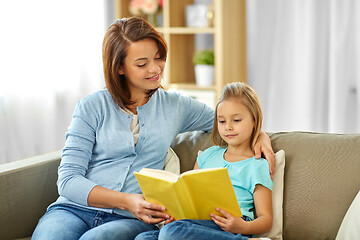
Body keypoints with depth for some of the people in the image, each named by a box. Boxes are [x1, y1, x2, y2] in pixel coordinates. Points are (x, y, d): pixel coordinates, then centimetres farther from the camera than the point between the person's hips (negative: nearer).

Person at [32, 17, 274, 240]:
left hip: (131, 220, 1)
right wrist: (126, 200, -17)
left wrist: (260, 135, 4)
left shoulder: (176, 107, 14)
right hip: (76, 209, 0)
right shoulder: (91, 107, 5)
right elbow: (68, 179, -2)